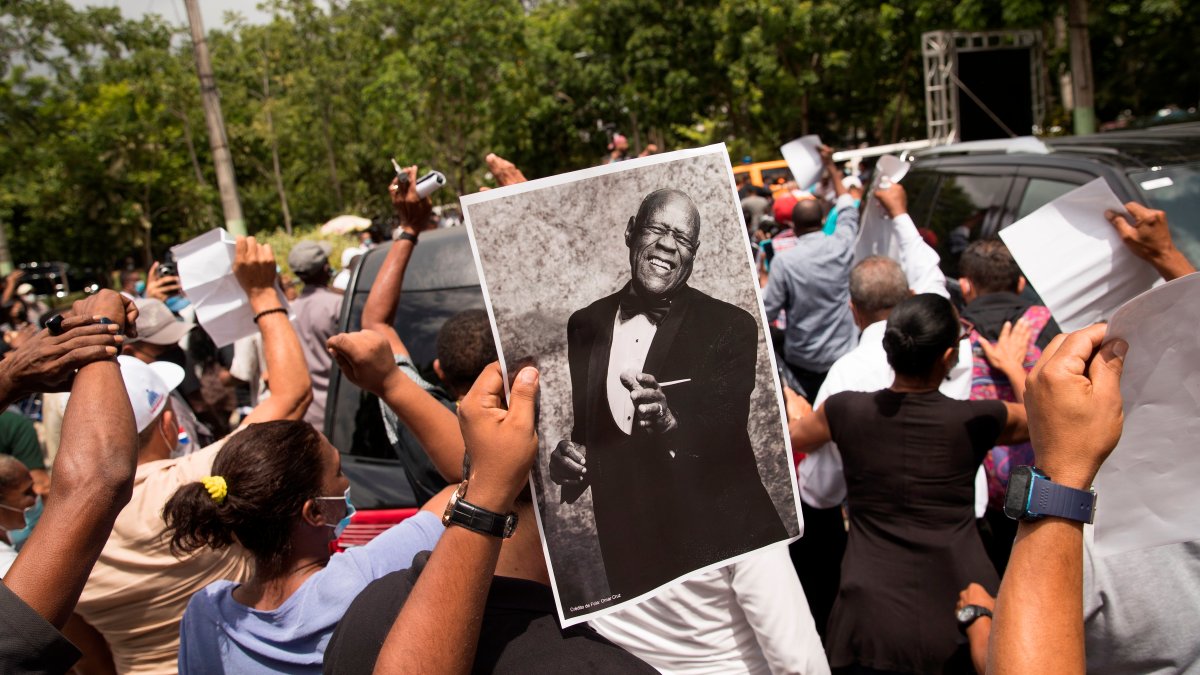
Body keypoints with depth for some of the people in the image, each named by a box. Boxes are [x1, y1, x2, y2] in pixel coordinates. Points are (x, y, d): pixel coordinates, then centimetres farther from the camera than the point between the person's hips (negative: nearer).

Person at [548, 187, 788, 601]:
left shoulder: (730, 326, -7)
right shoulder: (585, 325, 3)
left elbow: (727, 435, -17)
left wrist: (670, 422, -36)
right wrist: (565, 460, -8)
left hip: (717, 540, -3)